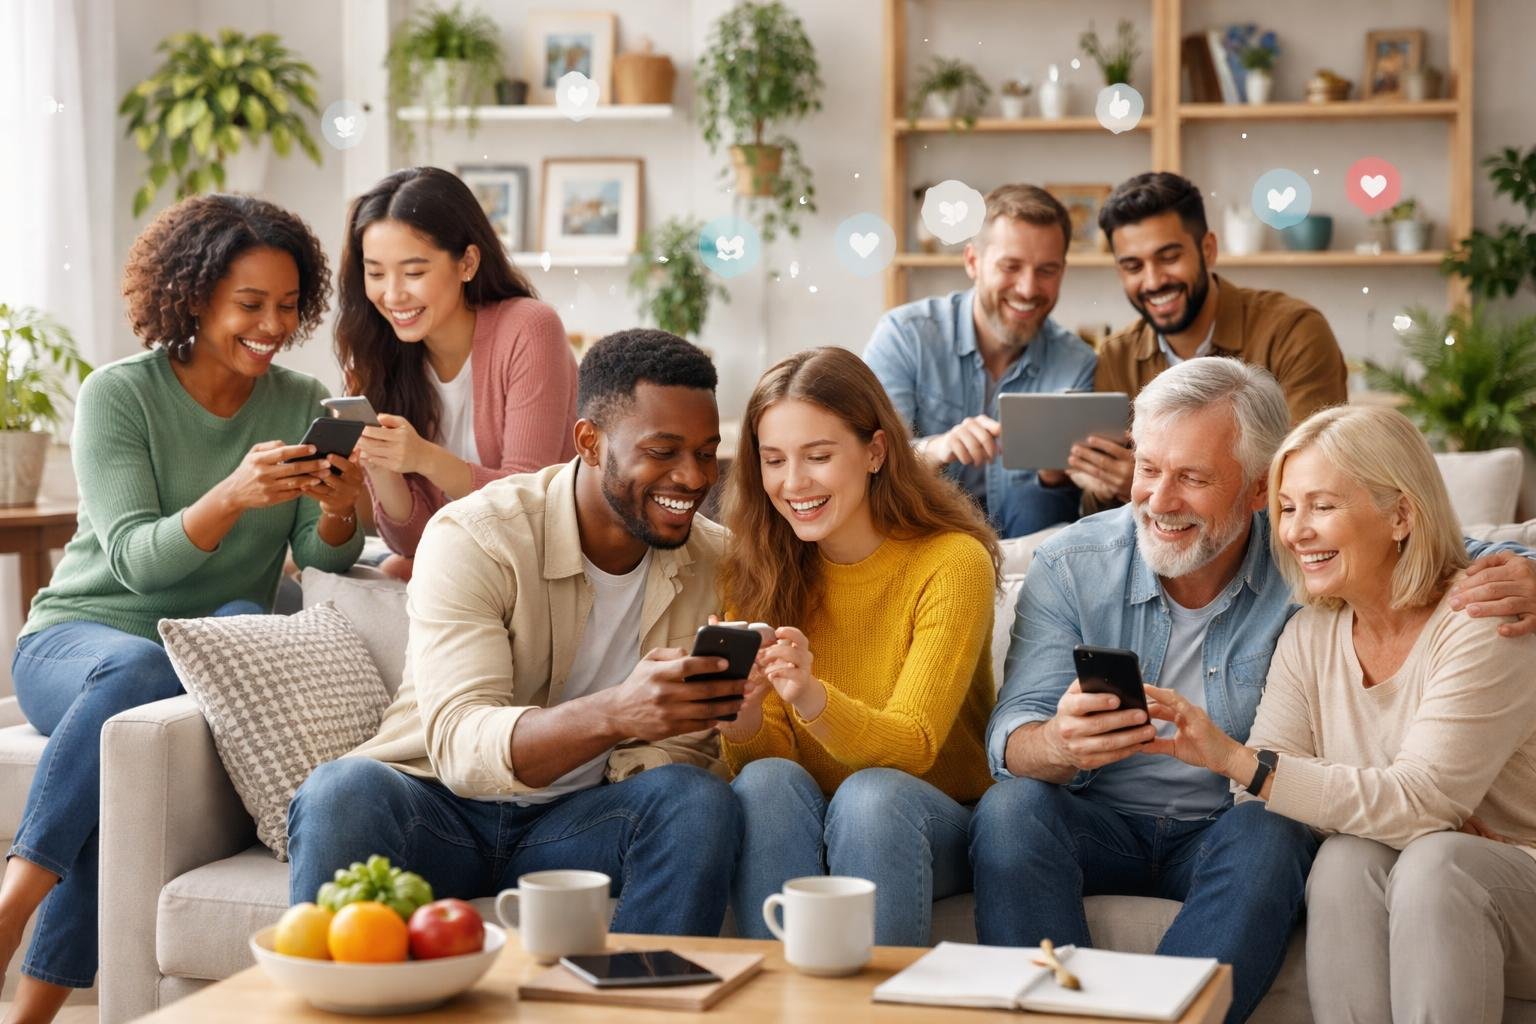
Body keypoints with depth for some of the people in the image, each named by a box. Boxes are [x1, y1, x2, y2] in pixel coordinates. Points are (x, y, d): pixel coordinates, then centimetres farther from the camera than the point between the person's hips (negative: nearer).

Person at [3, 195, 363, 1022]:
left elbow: (323, 558, -3)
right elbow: (134, 559, -16)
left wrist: (338, 511, -26)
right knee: (139, 670, -37)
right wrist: (233, 497, -33)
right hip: (77, 638, -2)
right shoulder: (119, 394, -5)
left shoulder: (301, 405, 5)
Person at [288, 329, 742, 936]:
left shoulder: (714, 561, 0)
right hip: (439, 812, -3)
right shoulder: (473, 538, -15)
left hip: (575, 820, 3)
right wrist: (615, 713, -46)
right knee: (343, 790, -35)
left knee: (700, 801, -28)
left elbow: (693, 748, -3)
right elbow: (460, 746, -28)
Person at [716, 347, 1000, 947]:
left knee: (870, 794, -33)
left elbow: (911, 747, -18)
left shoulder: (953, 561, -12)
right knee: (769, 781, -29)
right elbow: (766, 757, -4)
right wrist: (741, 719, -29)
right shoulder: (756, 571, -1)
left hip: (935, 829, -2)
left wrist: (813, 699, -38)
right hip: (798, 835, 3)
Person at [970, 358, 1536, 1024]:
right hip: (1100, 825, 1)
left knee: (1269, 835, -33)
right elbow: (1012, 739, -11)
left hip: (1230, 830, -1)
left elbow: (1476, 561, 1)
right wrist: (1062, 744, -37)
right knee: (1010, 808, -29)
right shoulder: (1070, 568, -4)